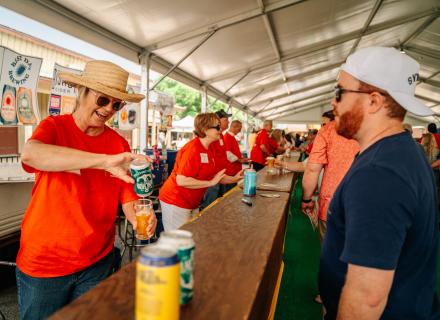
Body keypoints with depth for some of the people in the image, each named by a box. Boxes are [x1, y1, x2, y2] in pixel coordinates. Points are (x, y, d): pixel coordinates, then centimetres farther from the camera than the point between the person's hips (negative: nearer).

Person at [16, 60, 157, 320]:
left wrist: (139, 218, -24)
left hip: (97, 261, 2)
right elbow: (30, 154, -32)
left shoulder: (120, 144, -2)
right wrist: (105, 160, -42)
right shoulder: (54, 127, -9)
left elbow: (128, 198, -2)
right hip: (43, 263, -2)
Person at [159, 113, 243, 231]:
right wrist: (211, 182, -23)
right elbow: (181, 181, -28)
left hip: (192, 204, 8)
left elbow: (213, 175, 11)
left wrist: (233, 179, -4)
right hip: (176, 203, -8)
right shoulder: (192, 149, -22)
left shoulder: (210, 149, 5)